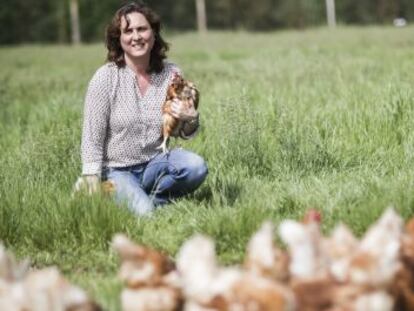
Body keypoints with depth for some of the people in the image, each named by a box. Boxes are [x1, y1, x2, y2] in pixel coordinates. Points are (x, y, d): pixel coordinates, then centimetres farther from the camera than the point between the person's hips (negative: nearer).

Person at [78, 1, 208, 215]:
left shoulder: (171, 74, -1)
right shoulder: (106, 77, -10)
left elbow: (185, 133, 9)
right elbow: (92, 139, -9)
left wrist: (190, 119, -16)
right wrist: (94, 193, -15)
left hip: (154, 165, 3)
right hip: (117, 171, -3)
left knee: (196, 167, -25)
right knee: (144, 213, -28)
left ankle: (149, 198, -4)